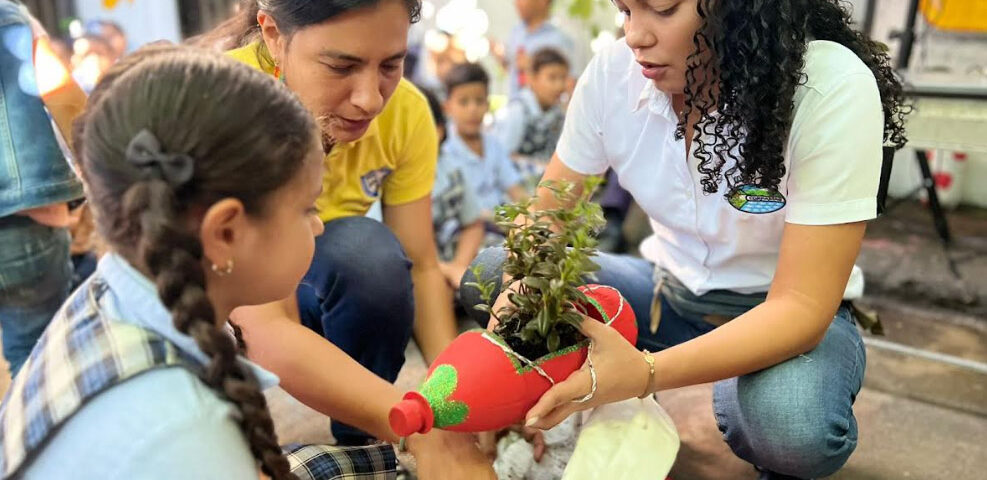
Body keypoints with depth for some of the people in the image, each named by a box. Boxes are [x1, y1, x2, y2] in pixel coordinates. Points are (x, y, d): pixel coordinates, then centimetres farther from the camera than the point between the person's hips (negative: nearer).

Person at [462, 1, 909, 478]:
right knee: (487, 272, -12)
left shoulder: (834, 89, -26)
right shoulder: (613, 72, -15)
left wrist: (645, 373, -44)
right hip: (669, 290, 4)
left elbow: (801, 305, -28)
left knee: (792, 424, -37)